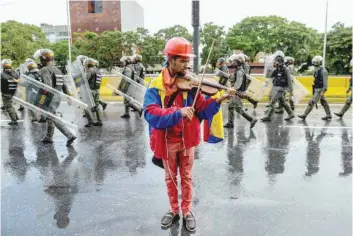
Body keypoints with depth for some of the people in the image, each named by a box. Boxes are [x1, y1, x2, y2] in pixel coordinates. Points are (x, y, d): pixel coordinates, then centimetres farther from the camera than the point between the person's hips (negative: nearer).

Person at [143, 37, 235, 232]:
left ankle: (187, 211, 32)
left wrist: (219, 100, -24)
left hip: (186, 139, 1)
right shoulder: (156, 86, -11)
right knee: (170, 177, 16)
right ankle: (174, 210, 36)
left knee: (186, 177, 14)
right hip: (167, 141, -1)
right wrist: (178, 112, -35)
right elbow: (151, 114, -24)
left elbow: (202, 109, -7)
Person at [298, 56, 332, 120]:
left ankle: (304, 115, -4)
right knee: (324, 102, 15)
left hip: (320, 90, -10)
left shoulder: (323, 71, -18)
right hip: (316, 89, 10)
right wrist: (314, 90, 20)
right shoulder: (317, 70, 10)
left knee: (312, 102, -8)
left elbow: (325, 82, -19)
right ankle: (328, 115, 24)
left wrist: (323, 91, -22)